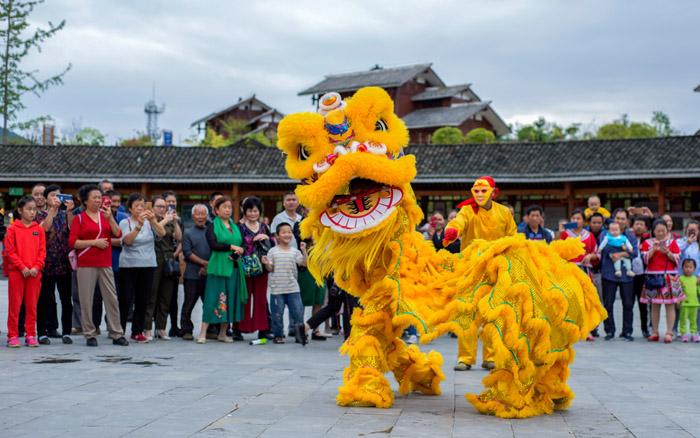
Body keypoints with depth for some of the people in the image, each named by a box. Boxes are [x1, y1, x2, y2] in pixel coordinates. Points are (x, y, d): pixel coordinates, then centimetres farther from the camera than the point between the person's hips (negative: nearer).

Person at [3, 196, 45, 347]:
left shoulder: (39, 229, 7)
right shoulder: (13, 229, -1)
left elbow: (42, 251, 5)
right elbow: (10, 251, -5)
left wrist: (36, 267, -9)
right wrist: (22, 267, -12)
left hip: (35, 273, 2)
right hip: (16, 272, -2)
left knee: (32, 305, 6)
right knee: (15, 305, 2)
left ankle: (30, 335, 14)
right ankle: (13, 336, 8)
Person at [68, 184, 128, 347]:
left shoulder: (105, 216, 14)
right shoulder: (79, 218, 2)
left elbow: (117, 234, 2)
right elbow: (72, 242, -7)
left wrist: (110, 218, -10)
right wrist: (95, 242, -12)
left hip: (105, 264, 4)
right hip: (86, 265, -3)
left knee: (112, 299, 2)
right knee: (86, 301, -2)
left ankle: (117, 334, 8)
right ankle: (90, 335, 7)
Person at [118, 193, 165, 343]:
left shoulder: (149, 222, 7)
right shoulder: (125, 222, -1)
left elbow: (162, 233, -10)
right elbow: (128, 240, -17)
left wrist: (153, 221, -27)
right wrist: (139, 225, -30)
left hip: (148, 265, 3)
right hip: (129, 265, -3)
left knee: (142, 300, 6)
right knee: (126, 299, -4)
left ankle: (137, 331, 14)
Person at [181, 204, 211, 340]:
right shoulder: (188, 233, 4)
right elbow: (187, 253, -4)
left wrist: (207, 267, -6)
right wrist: (204, 263, -11)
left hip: (209, 274, 2)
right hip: (192, 275, -2)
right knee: (189, 303, 1)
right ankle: (186, 330, 9)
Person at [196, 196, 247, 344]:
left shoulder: (235, 226, 17)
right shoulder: (212, 226, 1)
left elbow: (241, 246, 11)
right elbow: (213, 245, -13)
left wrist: (237, 254, -10)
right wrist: (231, 247, -14)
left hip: (234, 267, 5)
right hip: (218, 267, -5)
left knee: (230, 299, 4)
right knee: (214, 298, -8)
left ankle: (222, 333, 12)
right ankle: (203, 333, -4)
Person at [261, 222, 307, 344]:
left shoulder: (295, 251, 6)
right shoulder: (273, 251, 1)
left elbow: (304, 263, -4)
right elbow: (270, 269, 1)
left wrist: (304, 251, -13)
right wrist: (266, 264, -19)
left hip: (293, 288, 2)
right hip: (277, 288, -2)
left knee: (298, 311, 0)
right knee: (277, 313, 4)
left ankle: (299, 334, 13)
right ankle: (278, 335, 18)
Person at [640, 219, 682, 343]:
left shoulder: (672, 242, 7)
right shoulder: (647, 242, 9)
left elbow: (677, 259, 3)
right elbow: (645, 259, -1)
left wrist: (668, 252, -12)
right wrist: (653, 249, -14)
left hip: (669, 277, -1)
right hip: (653, 277, 1)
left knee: (670, 305, -4)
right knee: (655, 305, 5)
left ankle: (669, 332, -1)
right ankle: (654, 332, 11)